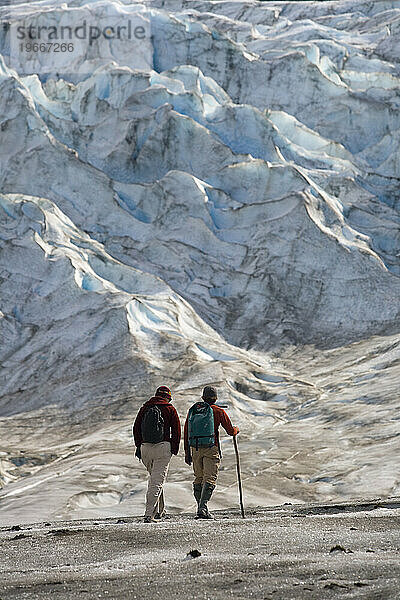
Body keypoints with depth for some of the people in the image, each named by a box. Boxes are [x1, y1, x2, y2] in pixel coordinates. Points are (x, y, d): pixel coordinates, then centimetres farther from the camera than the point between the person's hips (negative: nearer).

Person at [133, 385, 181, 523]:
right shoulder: (170, 409, 2)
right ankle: (149, 514, -14)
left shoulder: (145, 407, 11)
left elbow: (136, 428, 10)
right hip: (163, 447, -4)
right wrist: (174, 449, 5)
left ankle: (159, 510, 21)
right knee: (157, 481, -4)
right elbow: (176, 430, -2)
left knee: (154, 477, 21)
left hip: (145, 448, 4)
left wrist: (138, 446, 14)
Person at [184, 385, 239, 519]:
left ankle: (201, 508, 13)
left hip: (195, 449, 4)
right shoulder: (218, 411, -1)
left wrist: (187, 452, 19)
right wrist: (236, 429, 27)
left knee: (199, 478, 14)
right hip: (211, 448, -4)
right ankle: (202, 508, -19)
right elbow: (231, 431, 3)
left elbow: (186, 432, 13)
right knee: (210, 478, -5)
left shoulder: (192, 410, 11)